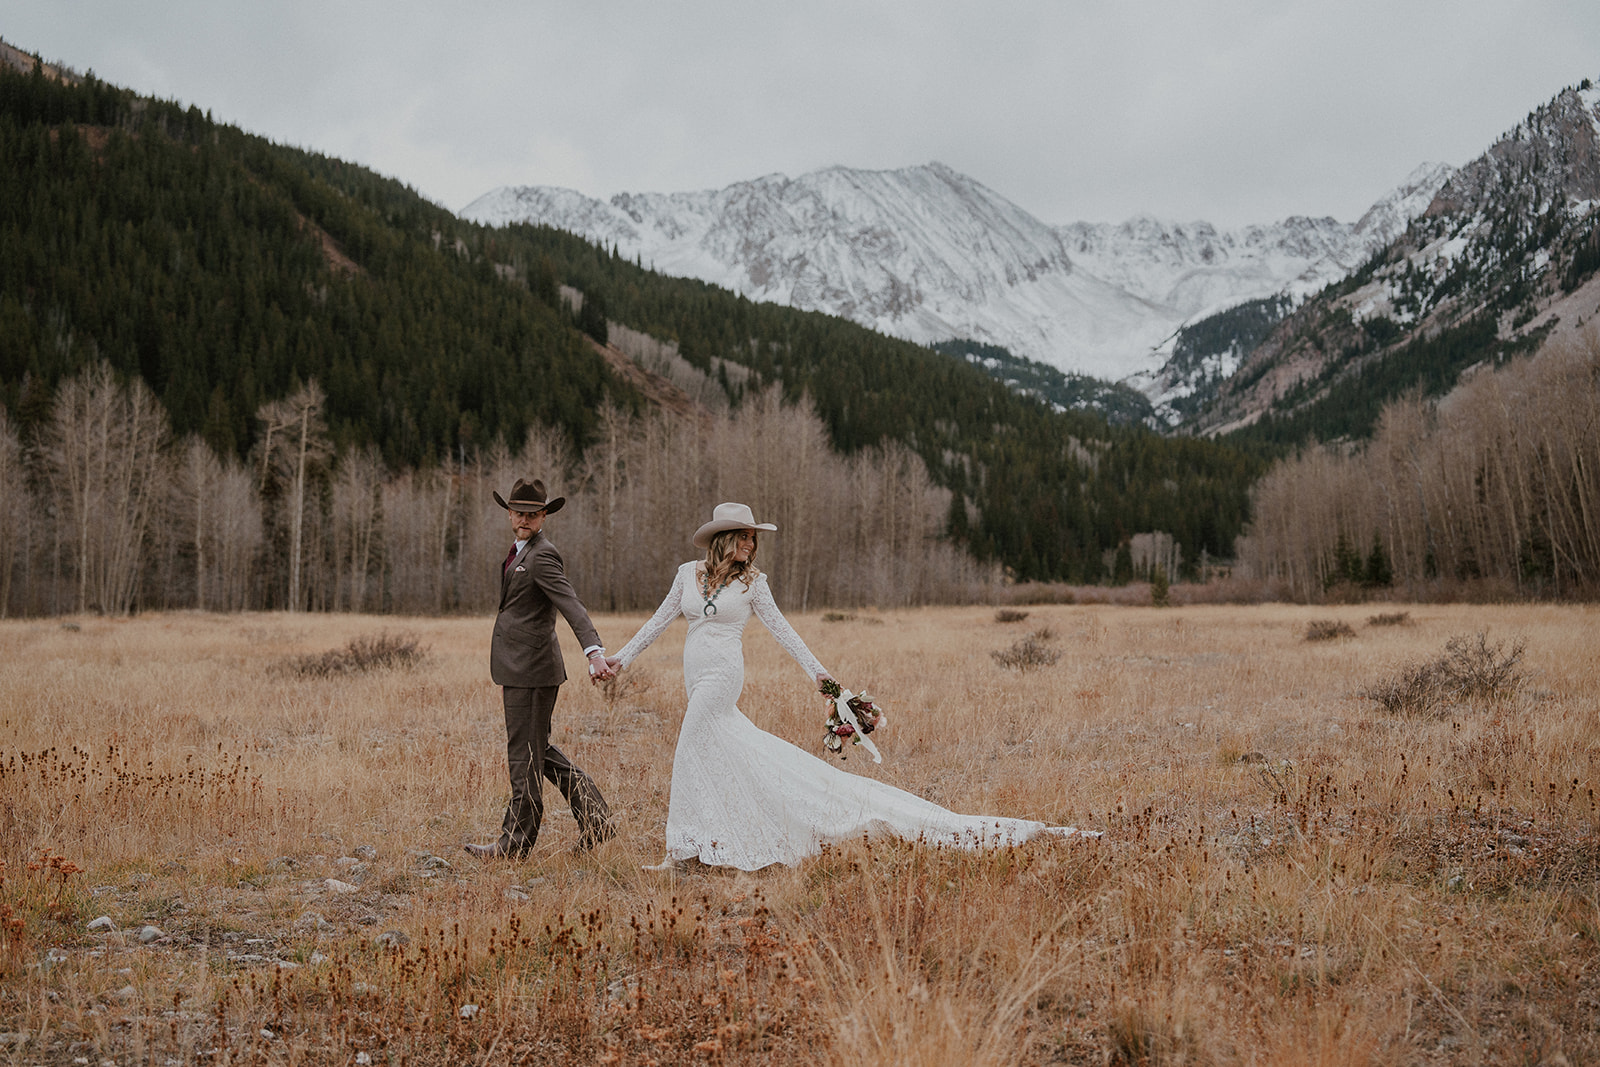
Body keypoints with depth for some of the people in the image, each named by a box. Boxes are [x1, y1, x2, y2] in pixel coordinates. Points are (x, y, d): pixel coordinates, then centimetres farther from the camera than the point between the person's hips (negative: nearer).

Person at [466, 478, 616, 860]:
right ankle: (595, 817, 20)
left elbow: (573, 607, -26)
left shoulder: (542, 556, -15)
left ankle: (516, 841, 10)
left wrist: (595, 654, -39)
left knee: (524, 756, 0)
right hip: (519, 668, 10)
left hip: (531, 670, -10)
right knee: (537, 749, 16)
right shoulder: (520, 553, 16)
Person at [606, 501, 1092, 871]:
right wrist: (623, 657, 10)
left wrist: (815, 668, 4)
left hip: (721, 676, -4)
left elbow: (779, 627, 5)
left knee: (689, 753, -10)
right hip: (697, 682, 4)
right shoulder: (688, 573, 7)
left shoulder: (751, 581, -1)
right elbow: (661, 619, 13)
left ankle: (682, 848, -4)